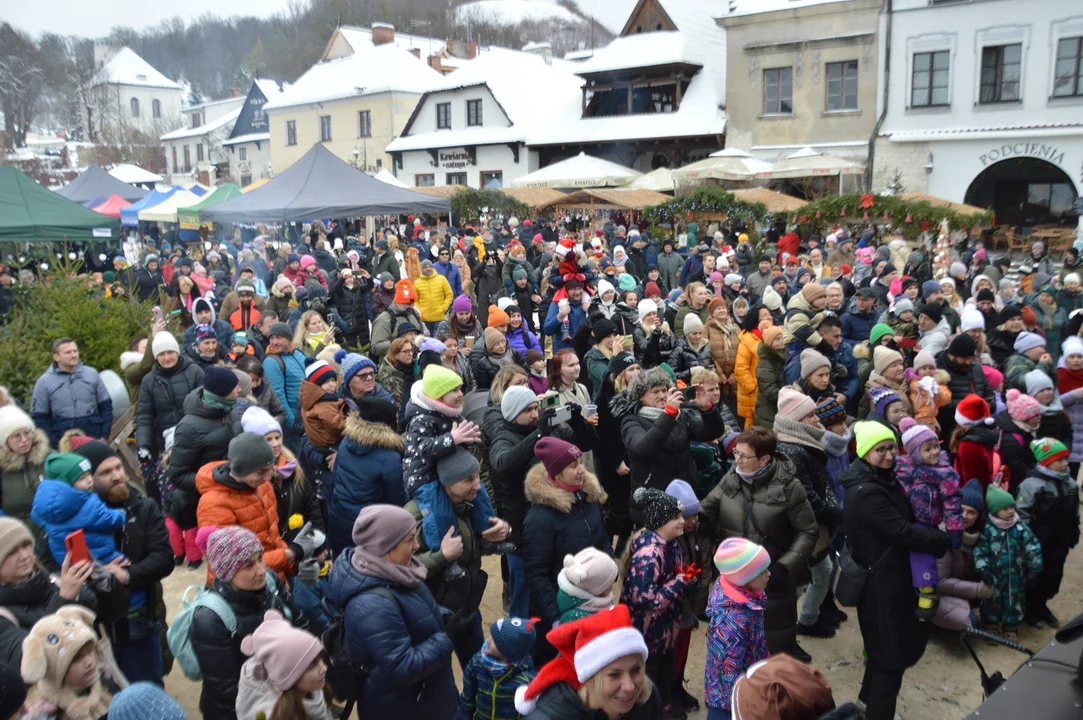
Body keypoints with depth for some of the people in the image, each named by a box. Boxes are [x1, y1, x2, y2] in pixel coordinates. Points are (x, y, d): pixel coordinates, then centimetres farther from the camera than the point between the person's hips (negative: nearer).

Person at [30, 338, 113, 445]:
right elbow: (39, 417, 1)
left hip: (95, 440, 2)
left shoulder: (91, 374, 5)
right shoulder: (44, 382, -1)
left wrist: (104, 435, 0)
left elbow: (106, 405, 10)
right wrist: (55, 444, -8)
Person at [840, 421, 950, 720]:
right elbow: (904, 532, -25)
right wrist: (943, 540, -12)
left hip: (890, 575, 10)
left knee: (885, 647, 23)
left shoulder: (882, 480, 6)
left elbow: (903, 522, 14)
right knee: (892, 653, 2)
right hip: (880, 581, -10)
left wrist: (934, 535, -1)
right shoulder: (866, 493, -26)